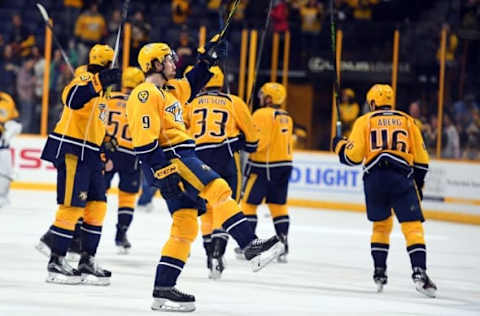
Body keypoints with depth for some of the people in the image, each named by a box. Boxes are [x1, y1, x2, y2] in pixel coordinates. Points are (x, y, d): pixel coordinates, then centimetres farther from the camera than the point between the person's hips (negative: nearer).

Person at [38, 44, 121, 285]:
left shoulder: (99, 89, 21)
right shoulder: (86, 80, -12)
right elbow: (73, 99, -36)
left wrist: (105, 142, 22)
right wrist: (99, 81, -46)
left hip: (89, 155, 10)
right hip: (72, 152, -10)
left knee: (97, 206, 8)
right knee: (72, 206, -9)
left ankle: (87, 261, 13)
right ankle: (55, 263, -4)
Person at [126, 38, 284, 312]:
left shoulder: (170, 90, 20)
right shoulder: (146, 95, -10)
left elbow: (191, 84, 40)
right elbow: (145, 142, -18)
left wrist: (207, 60, 27)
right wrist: (163, 172, -24)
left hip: (183, 158, 10)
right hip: (169, 160, -10)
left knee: (185, 225, 5)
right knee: (219, 189, -21)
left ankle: (163, 290, 5)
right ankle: (251, 247, -29)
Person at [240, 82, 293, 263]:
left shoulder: (262, 114, -11)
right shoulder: (286, 117, 14)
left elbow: (259, 141, -20)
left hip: (264, 166, -7)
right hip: (284, 164, 7)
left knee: (248, 203, 2)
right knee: (279, 205, 10)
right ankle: (283, 247, 5)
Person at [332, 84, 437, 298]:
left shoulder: (364, 121, 11)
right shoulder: (407, 121, 16)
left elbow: (353, 156, 3)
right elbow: (421, 158, 14)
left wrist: (340, 145, 24)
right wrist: (418, 183, 25)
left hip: (374, 178, 1)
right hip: (402, 177, -1)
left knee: (381, 225, 20)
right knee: (412, 226, -4)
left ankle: (379, 272, 17)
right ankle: (419, 273, -20)